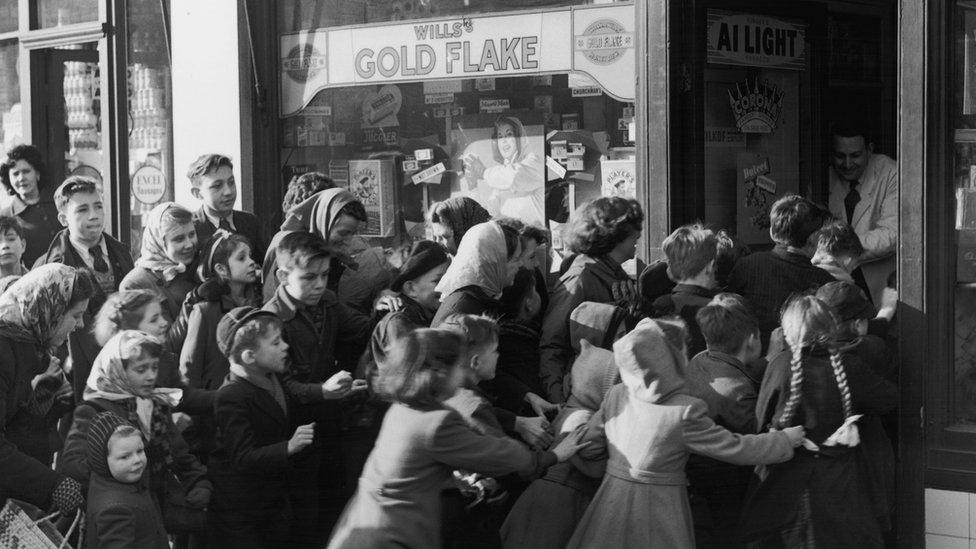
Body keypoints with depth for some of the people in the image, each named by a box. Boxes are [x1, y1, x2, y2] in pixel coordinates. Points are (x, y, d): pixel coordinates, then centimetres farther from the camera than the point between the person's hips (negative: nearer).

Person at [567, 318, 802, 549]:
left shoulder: (616, 395, -3)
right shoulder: (684, 412, -18)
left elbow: (587, 449, 5)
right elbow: (735, 448, -10)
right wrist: (785, 439, 5)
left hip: (611, 503, 5)